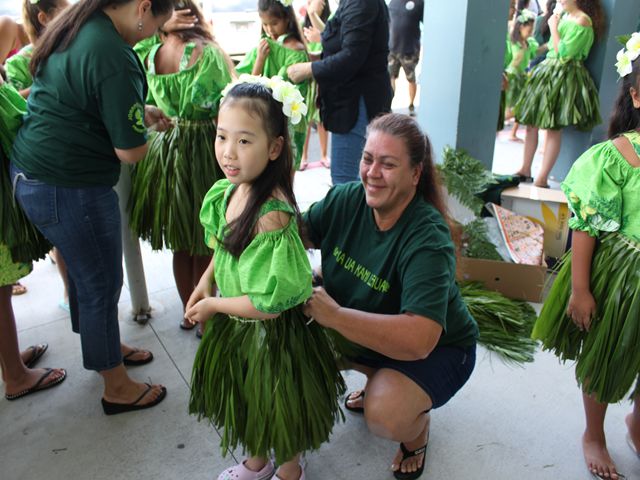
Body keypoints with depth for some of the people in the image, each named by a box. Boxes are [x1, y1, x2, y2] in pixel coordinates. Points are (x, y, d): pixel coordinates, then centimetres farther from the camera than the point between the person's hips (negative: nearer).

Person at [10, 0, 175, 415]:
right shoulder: (115, 58, -24)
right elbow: (131, 152, -20)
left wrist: (139, 112, 14)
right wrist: (144, 125, 1)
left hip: (29, 173, 9)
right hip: (69, 189, -9)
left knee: (85, 269, 24)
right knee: (102, 283, 6)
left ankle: (106, 345, 45)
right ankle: (118, 388, 24)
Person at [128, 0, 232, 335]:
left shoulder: (150, 58, 0)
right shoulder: (209, 53, -14)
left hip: (166, 150, 5)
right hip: (203, 151, -4)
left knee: (181, 243, 17)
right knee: (205, 243, 8)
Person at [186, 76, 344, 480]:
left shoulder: (271, 215, -34)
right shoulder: (230, 190, -9)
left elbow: (268, 304, -30)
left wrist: (213, 305, -16)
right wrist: (206, 282, -1)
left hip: (271, 332, -7)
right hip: (235, 325, 8)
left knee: (275, 405, 19)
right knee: (246, 399, 28)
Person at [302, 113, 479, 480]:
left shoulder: (428, 239, -33)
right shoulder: (347, 199, -15)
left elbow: (418, 340, -43)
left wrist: (334, 315, -41)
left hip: (437, 348, -6)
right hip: (370, 332, 7)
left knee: (384, 414, -32)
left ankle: (417, 427, 9)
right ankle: (380, 380, 18)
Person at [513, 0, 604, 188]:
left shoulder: (582, 20, -11)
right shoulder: (564, 16, 13)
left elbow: (563, 53, -17)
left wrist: (553, 28, -10)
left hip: (565, 75, -8)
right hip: (547, 70, 9)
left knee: (554, 128, -6)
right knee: (531, 122, 8)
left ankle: (542, 179, -4)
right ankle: (525, 170, 17)